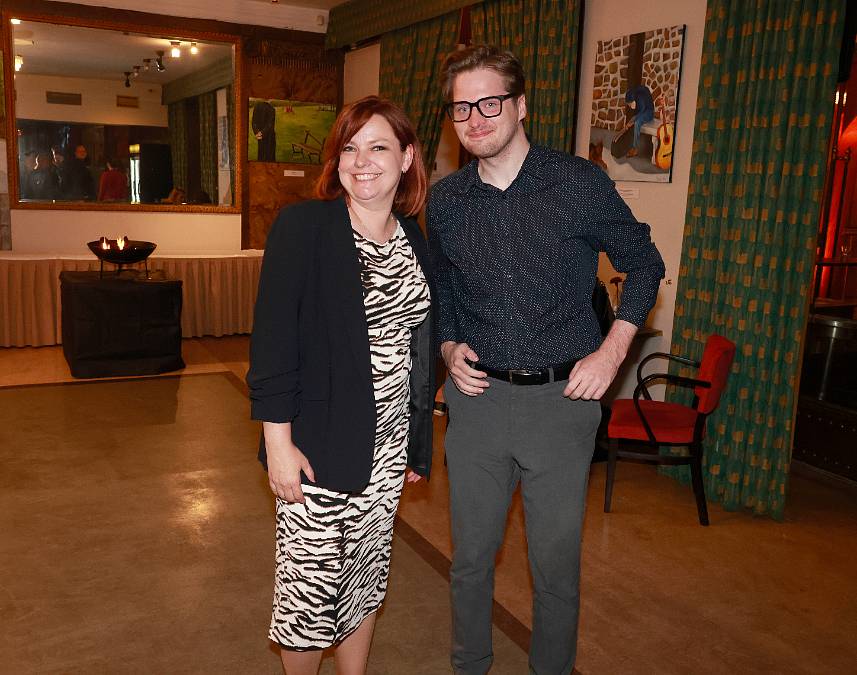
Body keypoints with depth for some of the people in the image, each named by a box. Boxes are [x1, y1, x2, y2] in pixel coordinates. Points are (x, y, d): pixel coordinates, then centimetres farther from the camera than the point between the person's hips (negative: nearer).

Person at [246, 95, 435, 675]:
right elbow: (274, 340, -14)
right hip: (318, 442, -5)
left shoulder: (414, 240, 6)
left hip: (388, 442, 5)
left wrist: (418, 443, 14)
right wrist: (278, 441, -17)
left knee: (368, 572, 17)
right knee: (312, 581, 5)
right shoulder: (303, 227, -11)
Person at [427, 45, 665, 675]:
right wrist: (450, 348, -1)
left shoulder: (579, 182, -7)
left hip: (561, 400, -2)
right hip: (476, 396, 3)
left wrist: (612, 350, -7)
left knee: (556, 564, 10)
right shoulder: (445, 201, 3)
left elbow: (644, 263, 3)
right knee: (471, 558, 15)